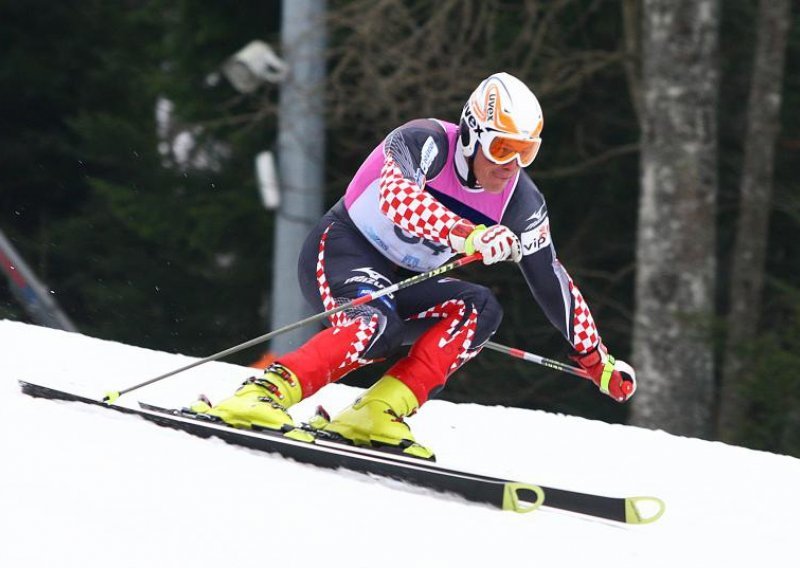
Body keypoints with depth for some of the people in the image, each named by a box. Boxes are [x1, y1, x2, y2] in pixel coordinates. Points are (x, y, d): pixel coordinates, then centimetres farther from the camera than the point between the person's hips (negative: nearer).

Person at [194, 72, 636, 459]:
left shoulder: (521, 204, -4)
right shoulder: (426, 142, -21)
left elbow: (552, 283, 7)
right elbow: (397, 197, -41)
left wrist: (596, 359, 10)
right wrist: (469, 237, -54)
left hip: (401, 283, 7)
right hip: (342, 248, -7)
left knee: (480, 309, -19)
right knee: (378, 325, -36)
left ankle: (377, 415, -26)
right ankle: (260, 395, -39)